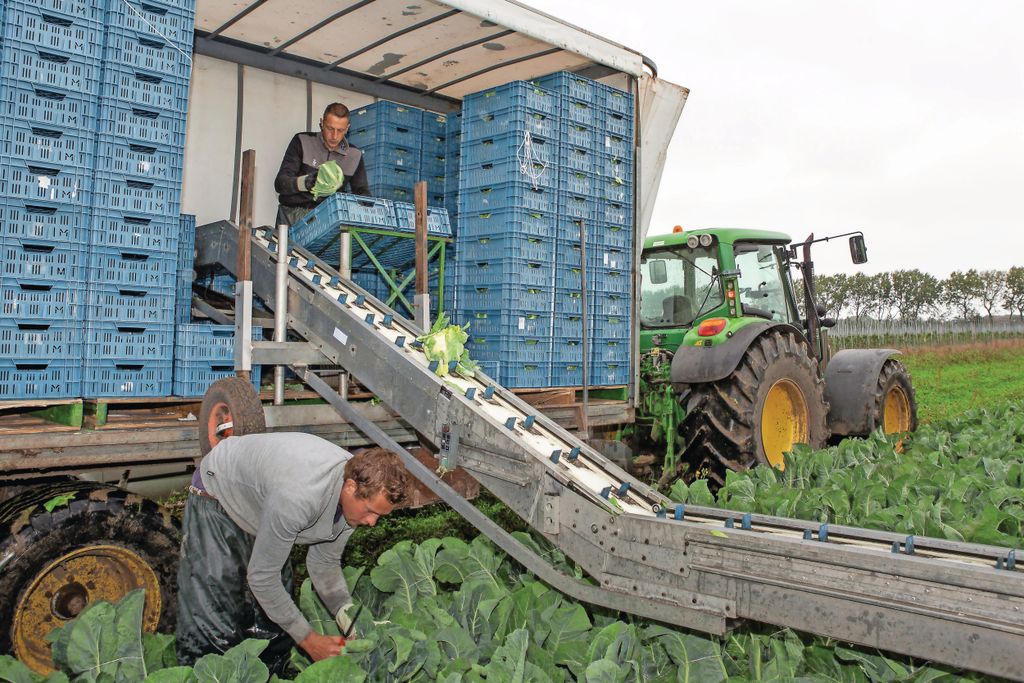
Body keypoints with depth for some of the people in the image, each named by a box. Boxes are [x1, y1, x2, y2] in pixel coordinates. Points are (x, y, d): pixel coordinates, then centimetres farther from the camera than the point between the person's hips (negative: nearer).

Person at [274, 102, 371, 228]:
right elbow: (280, 183, -5)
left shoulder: (355, 155, 9)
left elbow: (362, 191, 16)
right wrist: (304, 182, -27)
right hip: (293, 211, -3)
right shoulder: (302, 141, 1)